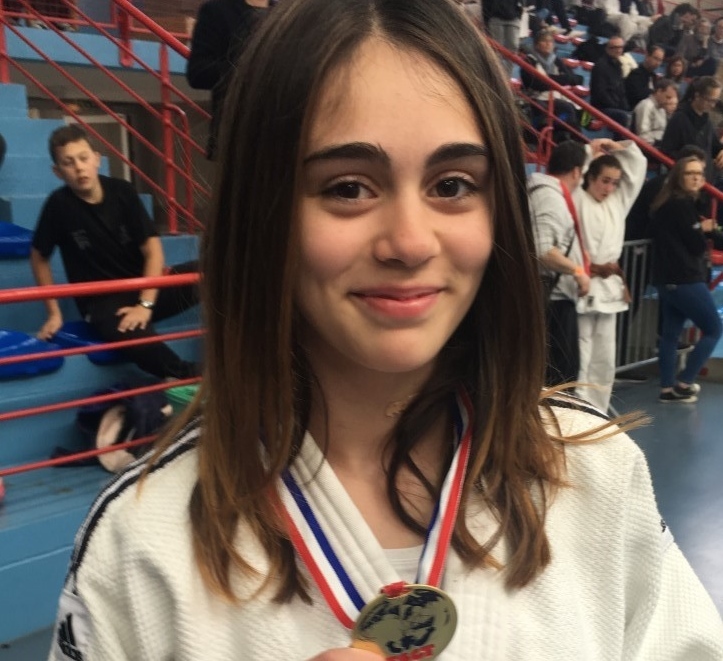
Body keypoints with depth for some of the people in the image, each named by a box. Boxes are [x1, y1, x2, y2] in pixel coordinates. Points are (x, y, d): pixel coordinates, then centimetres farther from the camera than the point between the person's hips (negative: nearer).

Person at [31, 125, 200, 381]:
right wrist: (54, 313, 2)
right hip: (102, 301, -3)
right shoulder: (59, 205, -9)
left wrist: (145, 304, -15)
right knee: (133, 335, -40)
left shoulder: (122, 191, -4)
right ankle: (192, 378, -18)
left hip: (146, 287, 3)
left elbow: (153, 248, -6)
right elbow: (39, 257, 3)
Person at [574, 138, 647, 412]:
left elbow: (638, 164, 20)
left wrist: (613, 146, 11)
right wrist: (591, 151, 0)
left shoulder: (618, 201, 16)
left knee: (604, 359, 11)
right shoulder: (577, 199, -1)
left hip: (609, 288, 7)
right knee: (579, 358, -7)